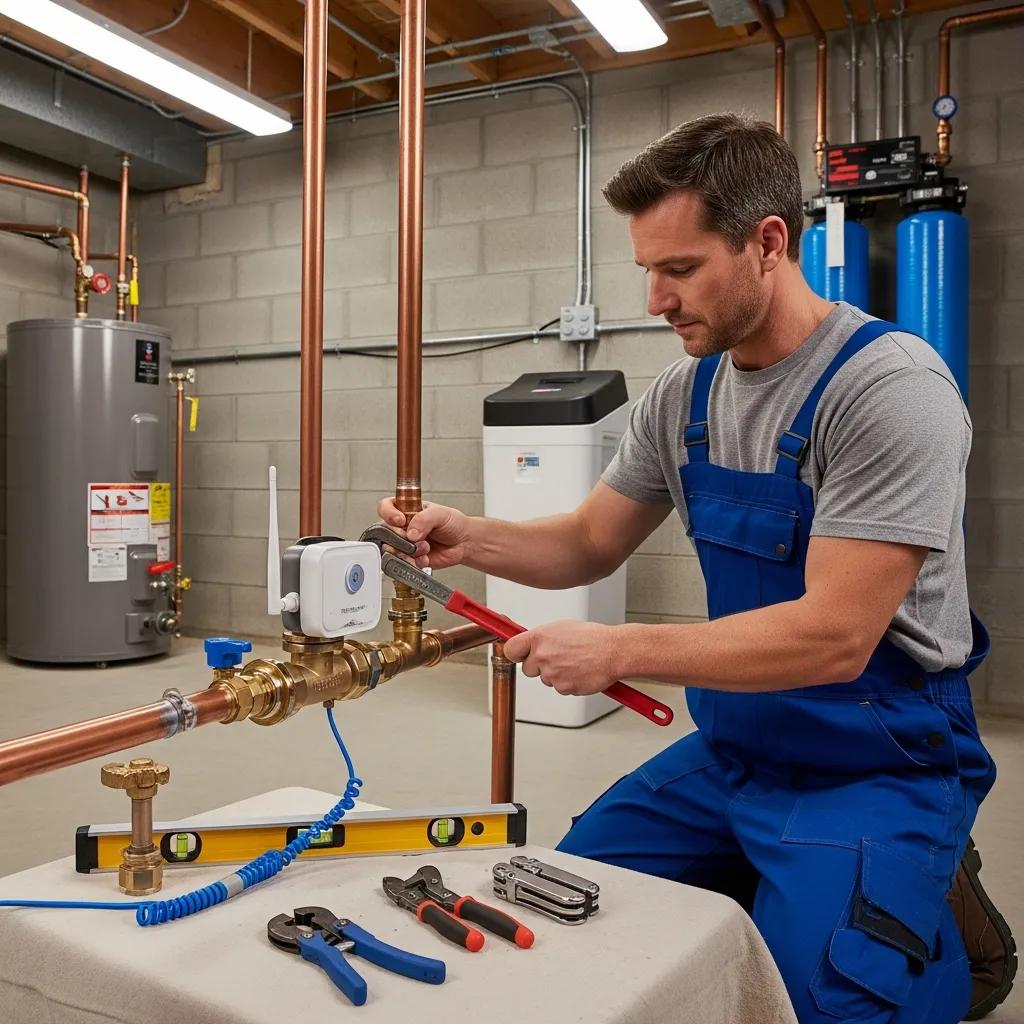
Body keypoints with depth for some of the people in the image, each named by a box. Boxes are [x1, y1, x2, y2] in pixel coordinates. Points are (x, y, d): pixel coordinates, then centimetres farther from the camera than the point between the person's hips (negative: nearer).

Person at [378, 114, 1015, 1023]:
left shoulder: (890, 387, -23)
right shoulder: (683, 395, -1)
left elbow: (834, 636, -27)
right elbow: (590, 545, 8)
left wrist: (618, 651, -26)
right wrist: (466, 538, -10)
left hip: (879, 767, -6)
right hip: (731, 749, 7)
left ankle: (944, 933, 13)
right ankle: (775, 882, 24)